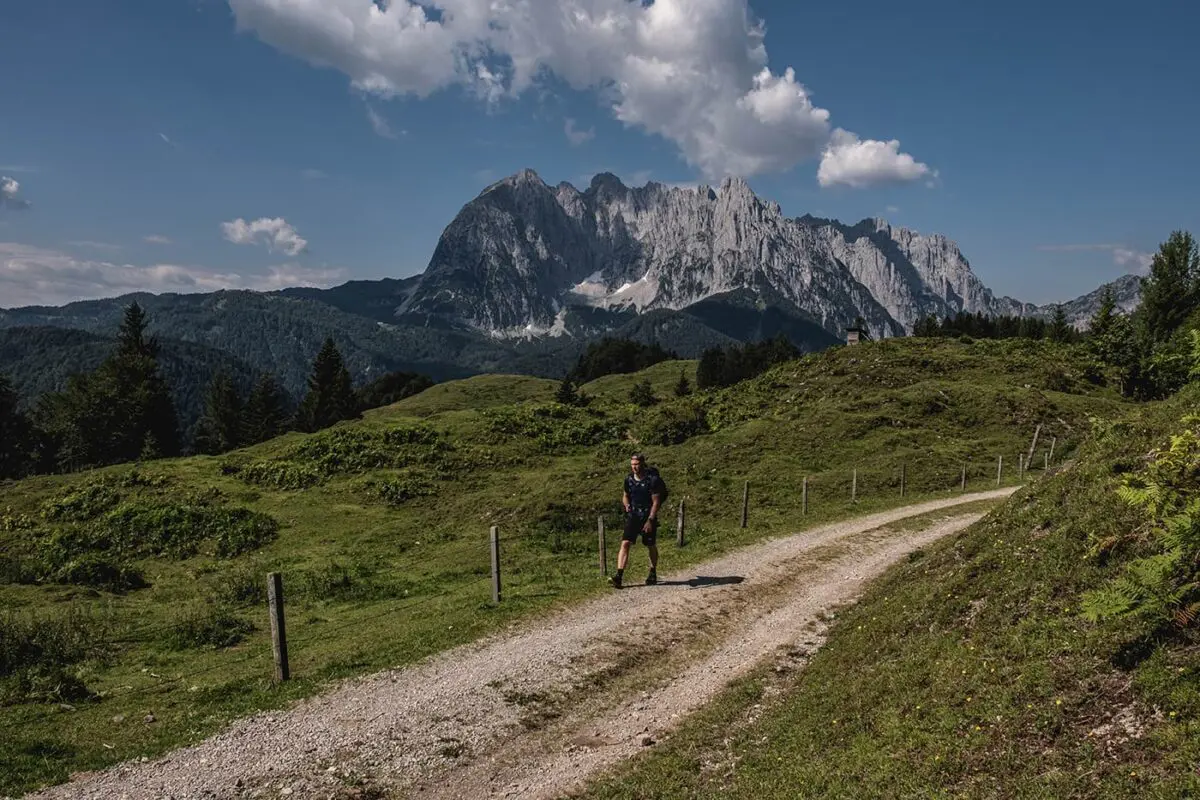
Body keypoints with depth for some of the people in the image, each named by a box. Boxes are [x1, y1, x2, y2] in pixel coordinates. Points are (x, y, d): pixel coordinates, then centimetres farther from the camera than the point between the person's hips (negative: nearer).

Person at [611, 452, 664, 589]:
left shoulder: (653, 479, -13)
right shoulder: (629, 479, 1)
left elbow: (656, 502, -12)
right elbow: (625, 495, 17)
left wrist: (650, 520, -19)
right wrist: (627, 505, -5)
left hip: (648, 516, -3)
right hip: (633, 515, 3)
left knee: (651, 546, 11)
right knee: (625, 543, -12)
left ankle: (653, 573, 34)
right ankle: (619, 575, -17)